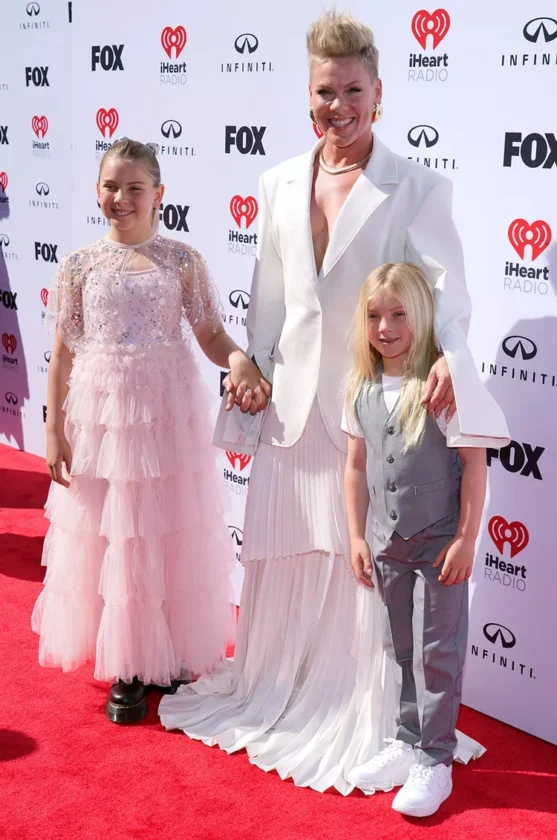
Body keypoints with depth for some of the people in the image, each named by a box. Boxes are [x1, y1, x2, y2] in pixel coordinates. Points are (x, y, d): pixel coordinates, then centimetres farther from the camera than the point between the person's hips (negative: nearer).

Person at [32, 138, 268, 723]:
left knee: (171, 535, 7)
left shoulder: (182, 260, -1)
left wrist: (240, 361, -23)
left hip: (169, 412, -1)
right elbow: (63, 354, 2)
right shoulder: (79, 265, 1)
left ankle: (169, 657, 26)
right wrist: (54, 432, -1)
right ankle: (126, 668, 21)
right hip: (100, 414, 1)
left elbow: (211, 335, -1)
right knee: (108, 538, 6)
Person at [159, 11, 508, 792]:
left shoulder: (418, 187, -8)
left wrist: (449, 355, -35)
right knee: (284, 554, 16)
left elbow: (446, 285, -17)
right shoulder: (280, 184, 6)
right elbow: (270, 292, 12)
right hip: (294, 400, 4)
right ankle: (279, 690, 37)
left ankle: (366, 714, 24)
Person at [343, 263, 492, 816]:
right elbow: (357, 468, 8)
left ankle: (435, 761, 17)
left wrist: (465, 540, -13)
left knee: (437, 652, 4)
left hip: (439, 542, -5)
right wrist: (357, 537, 7)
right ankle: (408, 742, 33)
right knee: (400, 648, 17)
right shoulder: (362, 389, 0)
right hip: (388, 543, 5)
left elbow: (474, 464, -14)